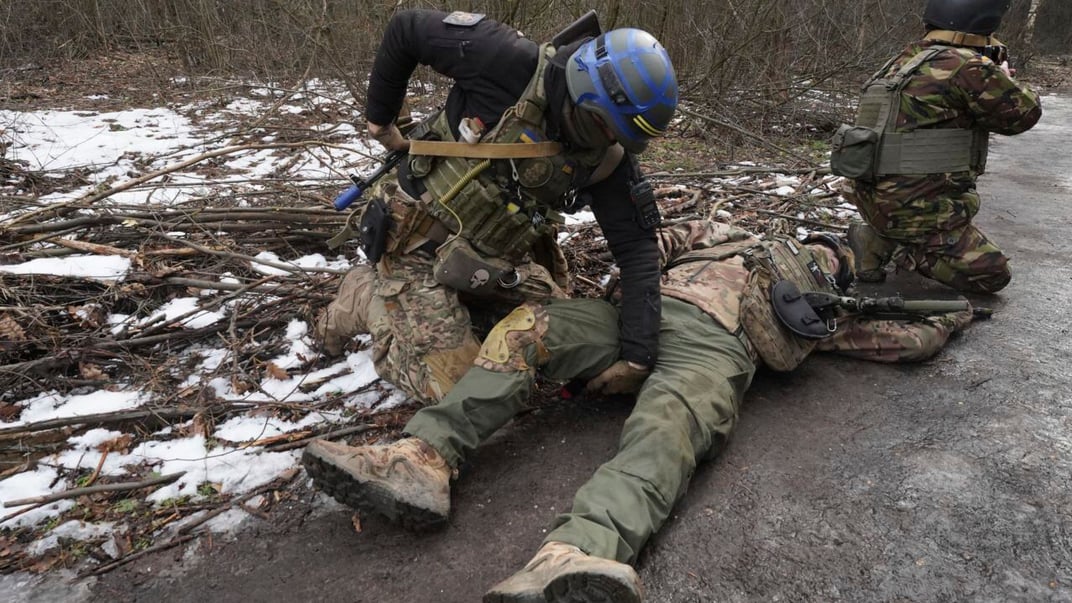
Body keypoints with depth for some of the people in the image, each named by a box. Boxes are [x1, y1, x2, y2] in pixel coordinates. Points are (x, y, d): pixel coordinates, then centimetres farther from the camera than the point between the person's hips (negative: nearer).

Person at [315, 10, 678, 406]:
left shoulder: (606, 157, -11)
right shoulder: (509, 62, -24)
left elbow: (637, 247, -11)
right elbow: (406, 29, -12)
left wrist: (640, 354, -18)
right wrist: (379, 116, -1)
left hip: (496, 259, 6)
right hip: (420, 244, -5)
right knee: (454, 392, -8)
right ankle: (365, 298, 12)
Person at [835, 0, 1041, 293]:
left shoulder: (906, 59, 9)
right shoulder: (969, 67, -16)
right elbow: (1025, 113, -1)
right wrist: (1005, 79, 18)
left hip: (872, 197, 8)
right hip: (913, 209, -8)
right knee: (993, 274, 2)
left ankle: (885, 234, 11)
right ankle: (886, 243, -7)